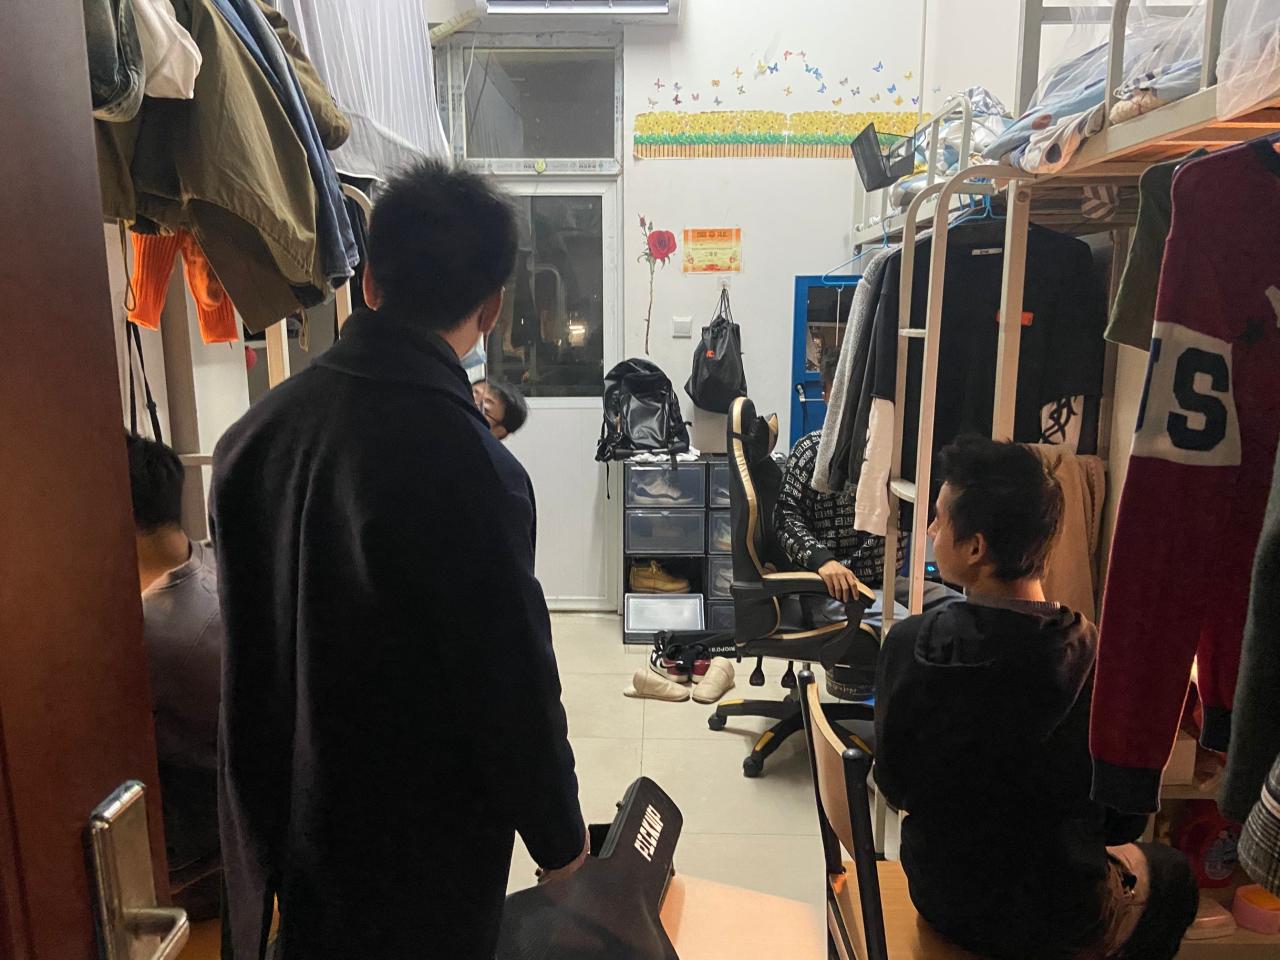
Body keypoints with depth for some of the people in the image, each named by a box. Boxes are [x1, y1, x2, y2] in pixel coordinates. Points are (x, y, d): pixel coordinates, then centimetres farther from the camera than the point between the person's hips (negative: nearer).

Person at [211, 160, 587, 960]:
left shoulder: (256, 430, -8)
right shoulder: (468, 467, -29)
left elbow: (252, 638, 4)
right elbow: (511, 678, -22)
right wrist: (560, 839, -5)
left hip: (277, 825, 6)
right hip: (418, 845, -5)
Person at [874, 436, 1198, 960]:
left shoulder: (911, 645, -22)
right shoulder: (1100, 657, -25)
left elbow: (893, 785, -9)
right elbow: (1128, 813, -11)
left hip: (936, 896, 2)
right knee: (1170, 870, 30)